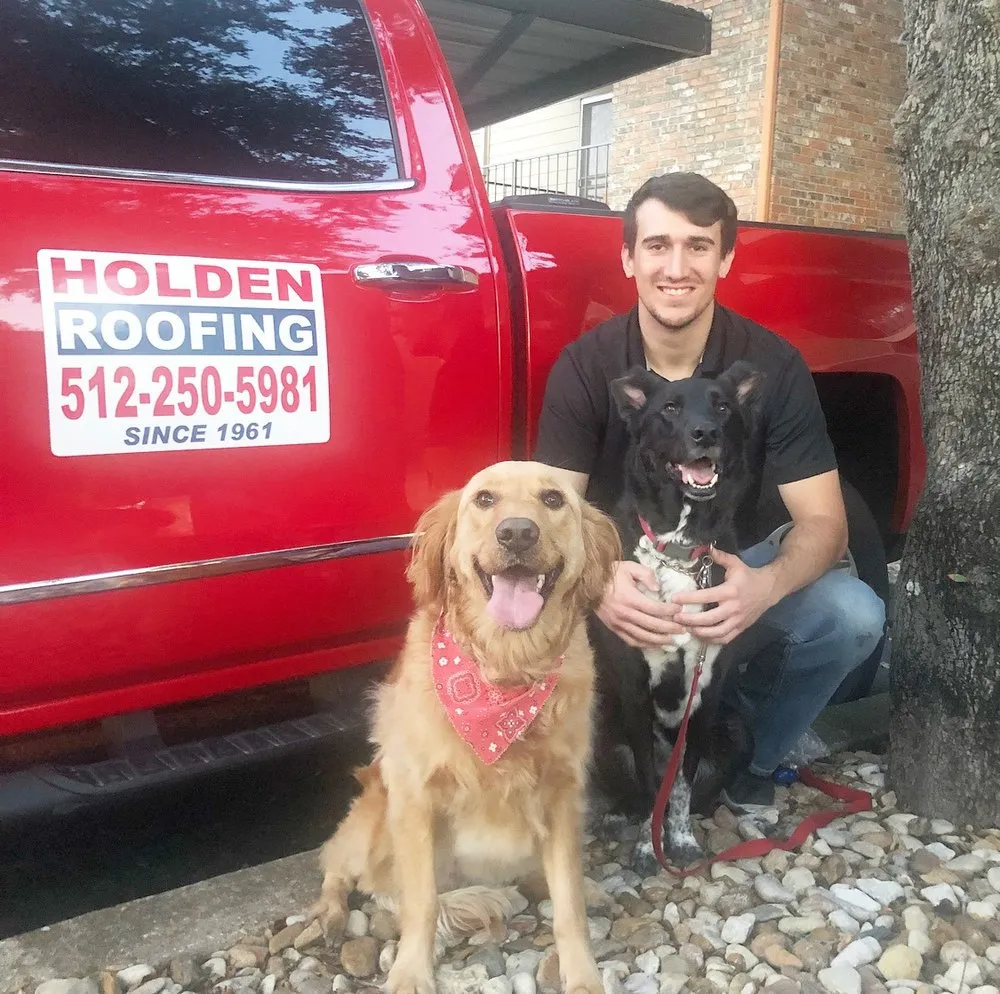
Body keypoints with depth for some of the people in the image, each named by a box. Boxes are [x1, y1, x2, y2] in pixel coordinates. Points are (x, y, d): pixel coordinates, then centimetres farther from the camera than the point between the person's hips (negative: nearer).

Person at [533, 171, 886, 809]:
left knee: (854, 616, -25)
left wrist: (765, 587, -40)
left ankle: (754, 756, 5)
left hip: (732, 564, 1)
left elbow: (823, 520, -16)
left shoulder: (773, 365, -15)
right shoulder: (585, 366, -15)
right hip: (619, 571, -1)